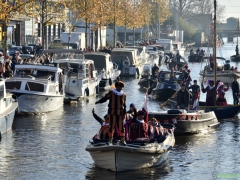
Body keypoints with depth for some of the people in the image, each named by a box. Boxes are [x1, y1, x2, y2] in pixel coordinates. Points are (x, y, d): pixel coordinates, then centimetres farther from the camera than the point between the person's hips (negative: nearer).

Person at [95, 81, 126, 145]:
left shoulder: (123, 95, 11)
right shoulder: (111, 93, 1)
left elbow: (124, 105, 14)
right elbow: (105, 98, -1)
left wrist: (124, 113, 11)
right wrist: (98, 101, -17)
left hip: (120, 113, 3)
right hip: (112, 113, -2)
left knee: (121, 127, 3)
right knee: (111, 127, 0)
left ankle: (122, 140, 14)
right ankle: (110, 141, 7)